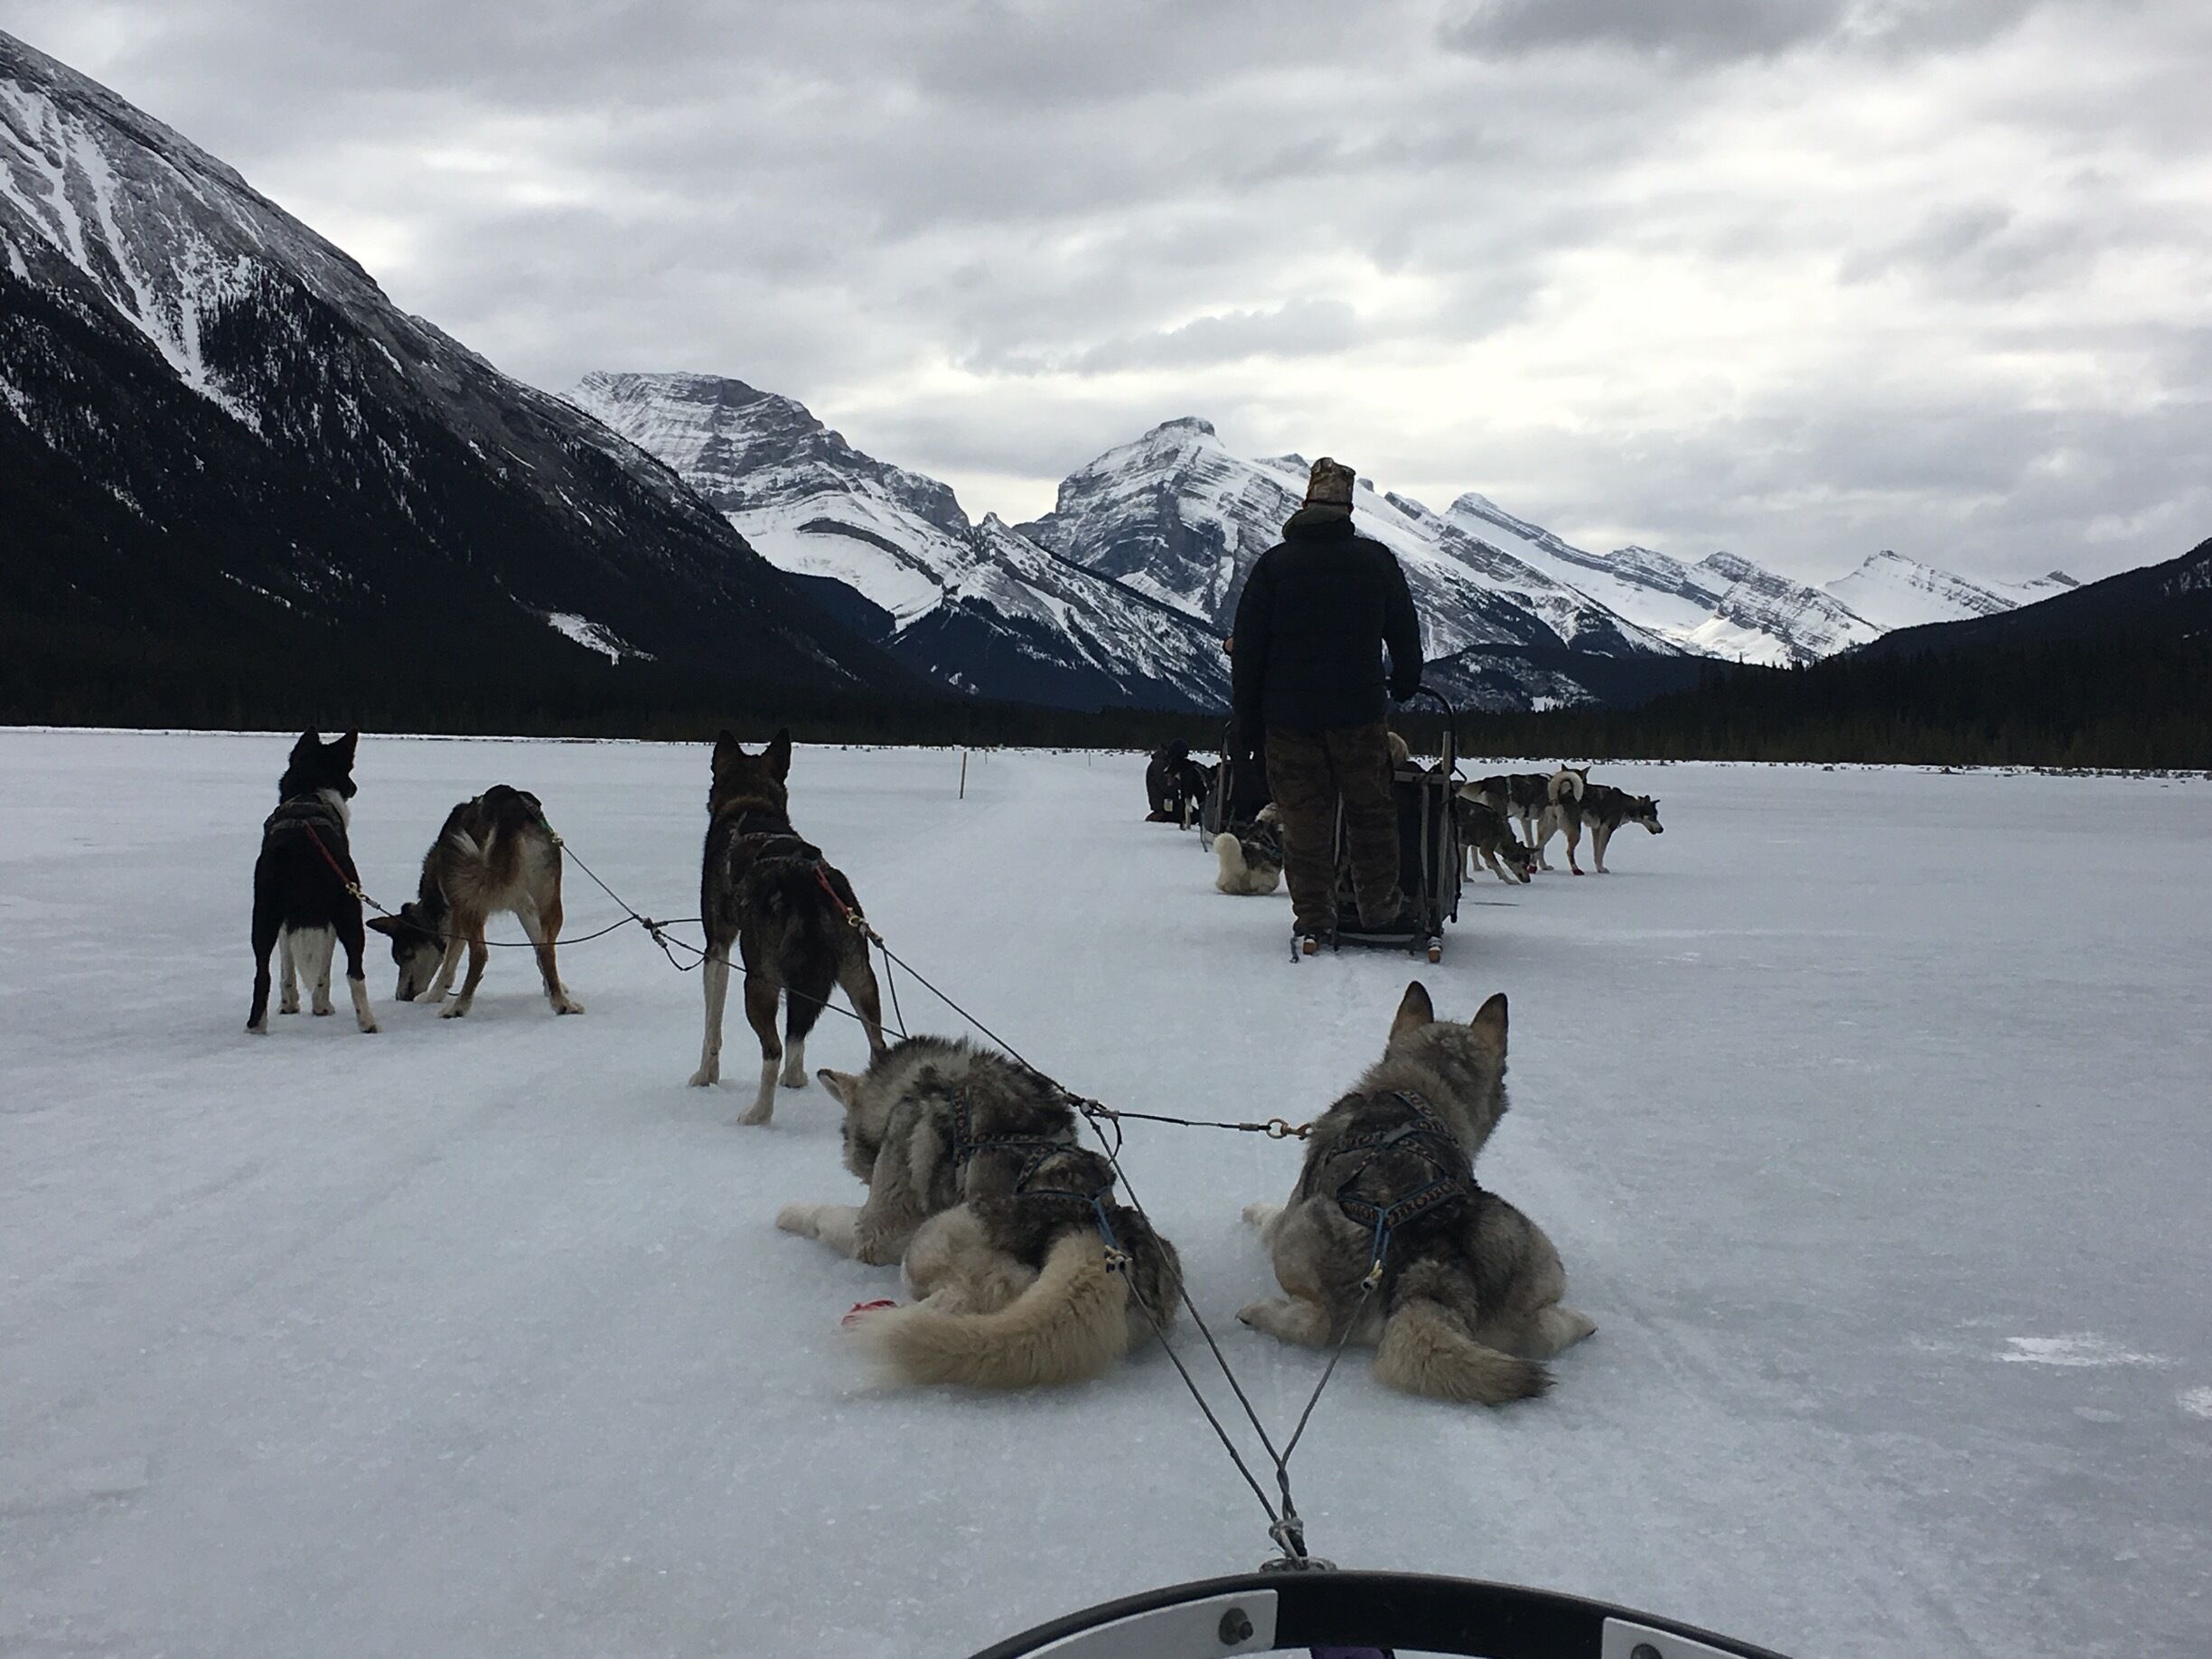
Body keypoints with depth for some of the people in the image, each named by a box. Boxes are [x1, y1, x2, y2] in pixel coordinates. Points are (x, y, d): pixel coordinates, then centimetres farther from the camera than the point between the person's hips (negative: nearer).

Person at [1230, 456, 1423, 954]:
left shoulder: (1274, 563, -1)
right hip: (1358, 711, 0)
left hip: (1288, 713, 0)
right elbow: (1405, 631, 11)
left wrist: (1247, 723, 5)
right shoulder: (1376, 560, 1)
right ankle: (1380, 908, 17)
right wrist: (1405, 683, 29)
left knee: (1304, 819, 4)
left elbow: (1247, 648, -1)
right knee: (1370, 813, 11)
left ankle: (1312, 919, 5)